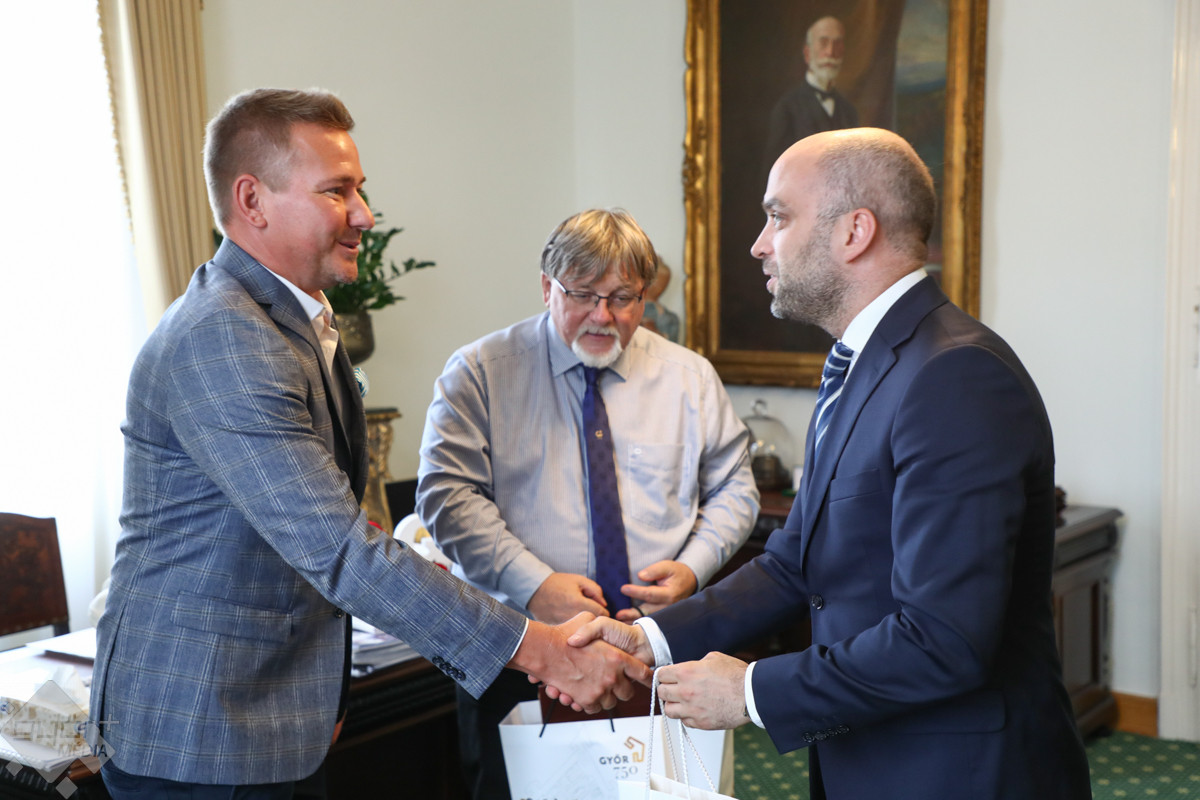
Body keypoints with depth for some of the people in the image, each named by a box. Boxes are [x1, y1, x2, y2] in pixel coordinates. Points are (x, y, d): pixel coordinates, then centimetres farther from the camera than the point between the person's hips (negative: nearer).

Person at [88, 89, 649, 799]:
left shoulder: (300, 324, 11)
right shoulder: (223, 341, -23)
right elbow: (340, 550, -28)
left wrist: (325, 696, 13)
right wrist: (542, 651, -27)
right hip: (198, 742, -9)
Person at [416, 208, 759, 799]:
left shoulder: (690, 377, 10)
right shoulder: (480, 372, 1)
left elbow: (734, 489, 12)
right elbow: (447, 493, -8)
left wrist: (693, 568, -7)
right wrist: (534, 584, -19)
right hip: (520, 652, -2)